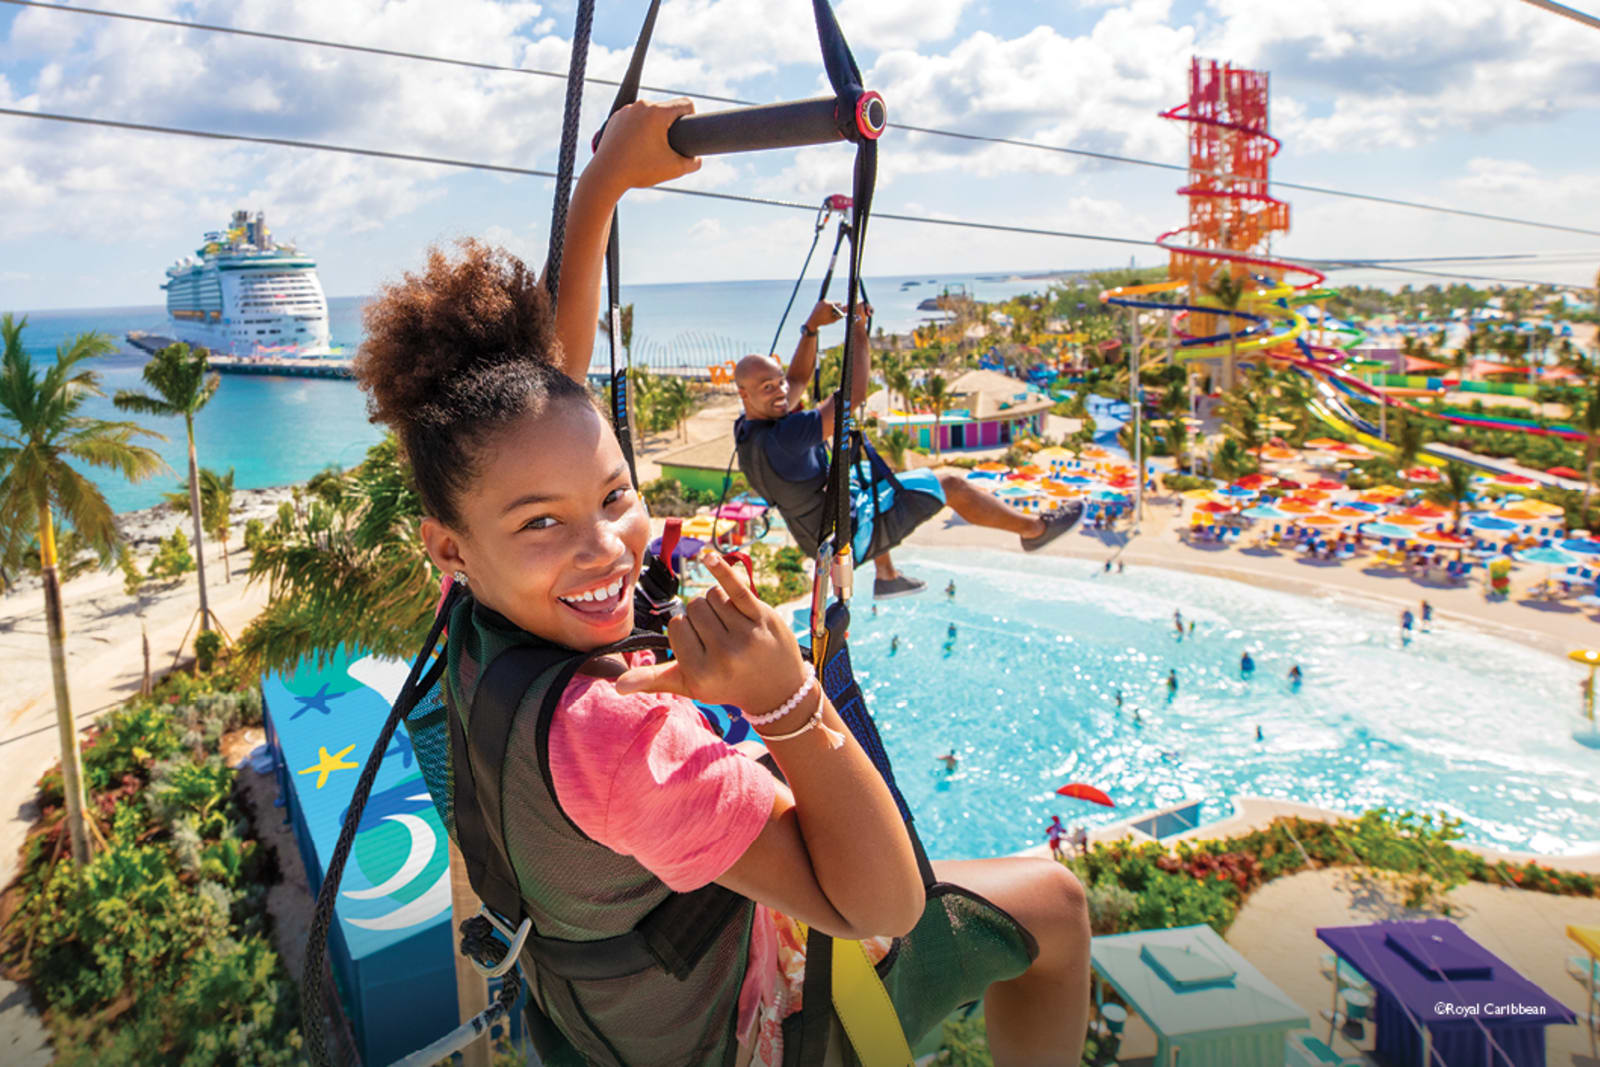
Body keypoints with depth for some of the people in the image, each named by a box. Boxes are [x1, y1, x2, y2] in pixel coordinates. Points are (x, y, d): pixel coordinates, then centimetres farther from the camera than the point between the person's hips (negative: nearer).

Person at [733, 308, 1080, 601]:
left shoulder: (747, 429, -5)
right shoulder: (782, 437, -34)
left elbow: (797, 380, 8)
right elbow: (854, 394, -32)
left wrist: (810, 327, -3)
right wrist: (858, 329, -21)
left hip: (818, 538, 9)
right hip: (849, 537, -9)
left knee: (876, 482, 38)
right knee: (950, 485, 1)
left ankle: (887, 577, 44)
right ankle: (1034, 528, 21)